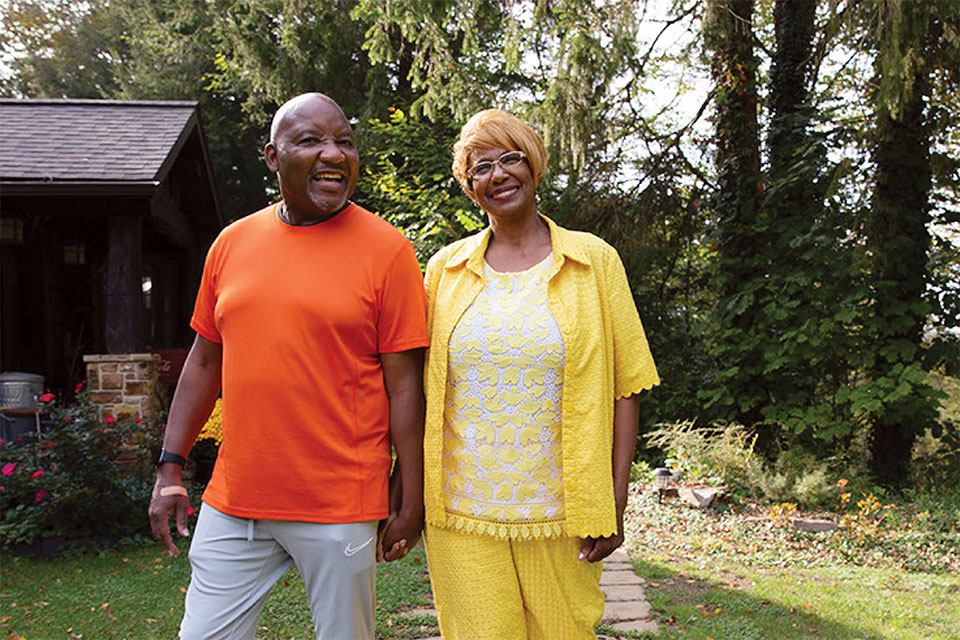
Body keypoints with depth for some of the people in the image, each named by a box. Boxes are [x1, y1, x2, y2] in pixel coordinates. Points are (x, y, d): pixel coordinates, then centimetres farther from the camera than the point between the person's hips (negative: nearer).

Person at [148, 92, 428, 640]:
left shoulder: (387, 249, -5)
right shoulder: (233, 242, 7)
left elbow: (404, 383, -6)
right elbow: (205, 362, 13)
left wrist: (411, 497, -7)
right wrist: (171, 469, 9)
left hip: (341, 509, -4)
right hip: (233, 501, 4)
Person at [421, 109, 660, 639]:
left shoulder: (594, 262, 1)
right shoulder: (445, 268, 6)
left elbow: (623, 390, 0)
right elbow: (423, 390, 11)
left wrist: (614, 505, -5)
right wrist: (415, 495, 8)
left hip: (560, 513, -1)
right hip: (462, 514, 1)